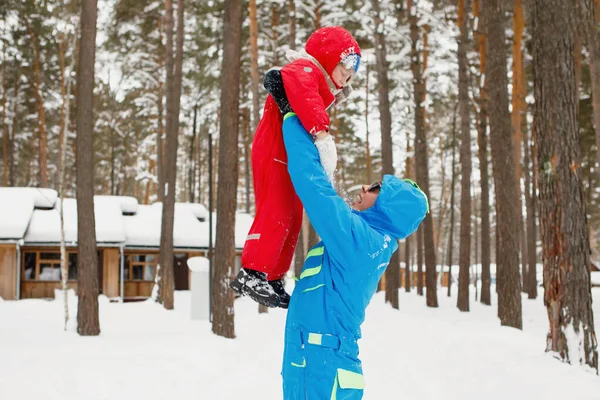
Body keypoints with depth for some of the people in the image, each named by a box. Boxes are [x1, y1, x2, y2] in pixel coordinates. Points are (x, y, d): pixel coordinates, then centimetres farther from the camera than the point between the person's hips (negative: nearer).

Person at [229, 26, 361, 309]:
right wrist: (321, 133, -43)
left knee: (292, 218, 9)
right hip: (274, 152, -10)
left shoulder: (323, 89, 26)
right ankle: (251, 273, -15)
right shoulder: (305, 69, -10)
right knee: (277, 212, -17)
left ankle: (273, 280, 14)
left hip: (290, 157, 10)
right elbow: (297, 87, -33)